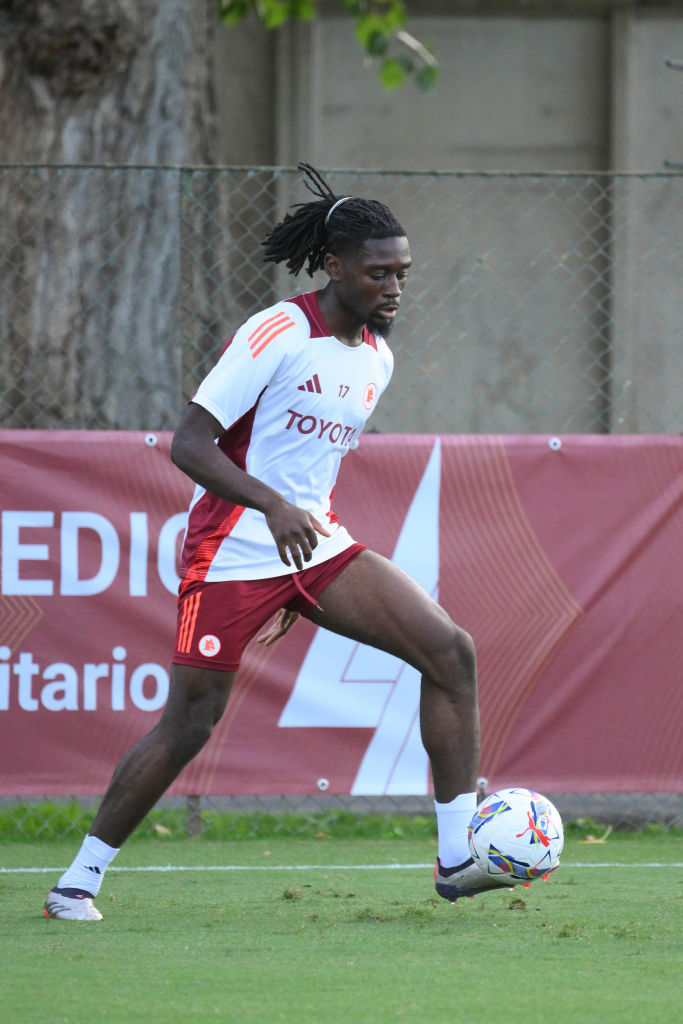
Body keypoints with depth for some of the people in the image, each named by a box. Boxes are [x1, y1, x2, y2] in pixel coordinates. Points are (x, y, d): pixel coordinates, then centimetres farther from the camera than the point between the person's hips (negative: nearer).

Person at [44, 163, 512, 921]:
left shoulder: (377, 359, 10)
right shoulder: (277, 335, -15)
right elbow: (188, 444, -18)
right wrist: (273, 505, -32)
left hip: (317, 548, 7)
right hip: (232, 551, -7)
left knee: (450, 650, -8)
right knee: (189, 722, -7)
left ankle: (457, 856, -7)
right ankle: (77, 881, 8)